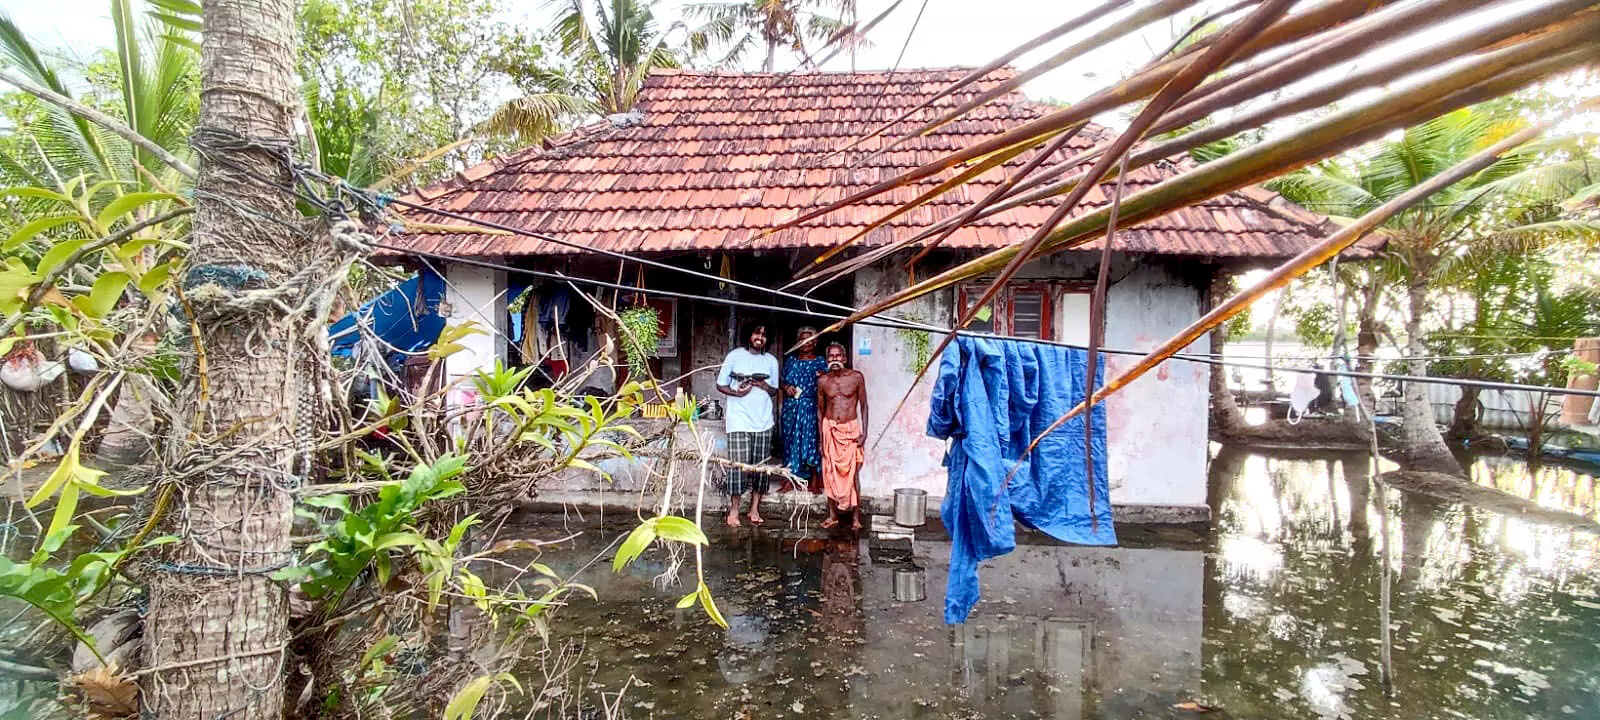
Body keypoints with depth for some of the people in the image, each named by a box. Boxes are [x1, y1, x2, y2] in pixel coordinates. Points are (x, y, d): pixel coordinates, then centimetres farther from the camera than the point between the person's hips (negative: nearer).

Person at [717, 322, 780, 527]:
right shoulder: (735, 356, 1)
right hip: (739, 420, -3)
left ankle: (754, 508, 14)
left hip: (763, 420, 4)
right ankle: (733, 510, 1)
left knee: (761, 465, 3)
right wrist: (735, 392, -15)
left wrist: (765, 386, -6)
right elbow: (720, 384, 4)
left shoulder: (771, 361, 10)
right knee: (738, 464, -9)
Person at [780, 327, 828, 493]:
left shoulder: (820, 363, 2)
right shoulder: (790, 360, 11)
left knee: (811, 441, -3)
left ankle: (813, 481, 7)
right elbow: (782, 381, 16)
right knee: (790, 440, 5)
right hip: (791, 406, 3)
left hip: (810, 407, -3)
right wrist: (787, 387, -4)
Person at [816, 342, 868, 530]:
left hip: (850, 429, -2)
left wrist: (864, 432, -7)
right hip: (830, 429, 2)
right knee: (830, 474, 5)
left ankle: (856, 518, 5)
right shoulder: (822, 381, 2)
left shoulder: (856, 377, -4)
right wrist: (820, 438, 5)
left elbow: (863, 406, 1)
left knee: (852, 474, -4)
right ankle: (832, 516, 15)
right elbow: (820, 410, 9)